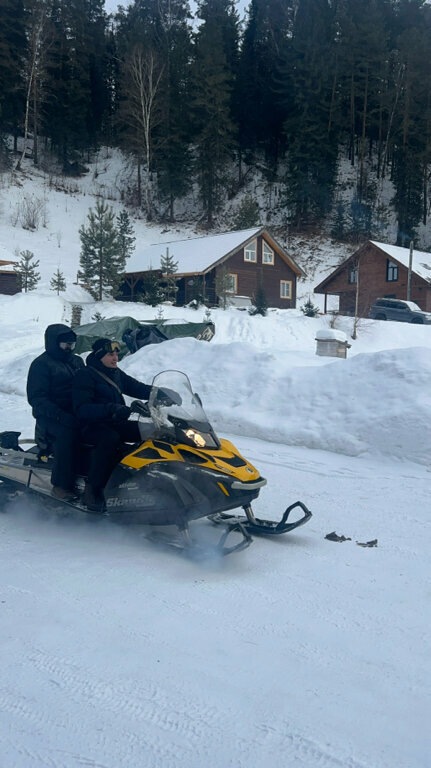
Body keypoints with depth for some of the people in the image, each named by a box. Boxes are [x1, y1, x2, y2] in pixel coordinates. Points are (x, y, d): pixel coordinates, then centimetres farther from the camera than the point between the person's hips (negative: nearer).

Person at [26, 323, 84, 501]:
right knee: (68, 433, -37)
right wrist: (61, 416, -26)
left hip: (77, 413, 7)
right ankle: (61, 485, -31)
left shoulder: (77, 361, 19)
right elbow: (35, 398, -13)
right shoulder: (41, 364, -3)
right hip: (50, 418, -7)